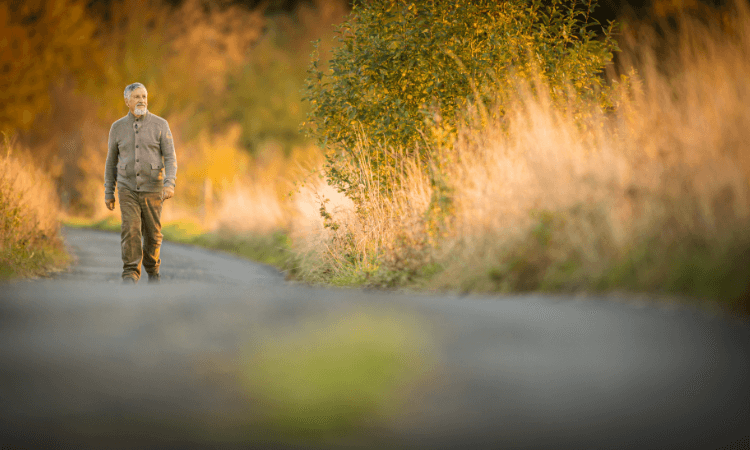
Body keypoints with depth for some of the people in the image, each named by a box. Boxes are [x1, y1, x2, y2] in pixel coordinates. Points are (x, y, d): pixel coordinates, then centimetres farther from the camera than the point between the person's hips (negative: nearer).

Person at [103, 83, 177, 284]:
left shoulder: (160, 125, -4)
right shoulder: (117, 128, 2)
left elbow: (170, 158, -7)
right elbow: (111, 162, 10)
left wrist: (170, 184, -24)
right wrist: (108, 193, 8)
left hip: (152, 189, 0)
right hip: (128, 189, 0)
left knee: (152, 234, 7)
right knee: (131, 229, -17)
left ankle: (152, 269, 33)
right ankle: (130, 275, -16)